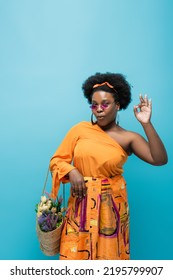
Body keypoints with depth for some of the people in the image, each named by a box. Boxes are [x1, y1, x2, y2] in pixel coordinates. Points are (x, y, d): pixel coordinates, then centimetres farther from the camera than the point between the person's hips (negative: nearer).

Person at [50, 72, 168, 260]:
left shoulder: (128, 138, -3)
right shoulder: (80, 129, 0)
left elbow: (160, 159, -15)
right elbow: (56, 160, 2)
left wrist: (146, 124, -19)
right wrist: (71, 171, -17)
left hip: (111, 204, -1)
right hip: (81, 203, 1)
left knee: (108, 253, 14)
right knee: (76, 252, 12)